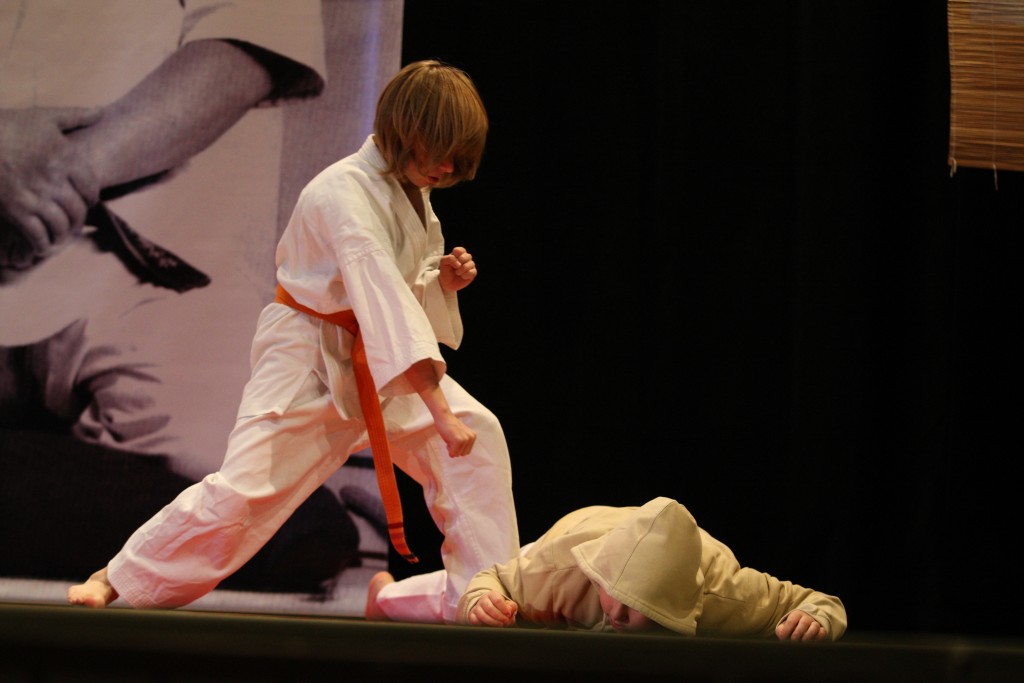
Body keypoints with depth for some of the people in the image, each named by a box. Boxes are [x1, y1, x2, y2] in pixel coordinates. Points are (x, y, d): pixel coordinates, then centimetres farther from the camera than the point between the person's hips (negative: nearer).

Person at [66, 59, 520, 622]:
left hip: (374, 358, 8)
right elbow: (382, 298, -37)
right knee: (242, 489, -15)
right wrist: (439, 411, -43)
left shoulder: (411, 189, 1)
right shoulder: (345, 193, -27)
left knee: (478, 437, -11)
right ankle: (116, 579, 4)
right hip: (308, 358, -8)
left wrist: (443, 281, -10)